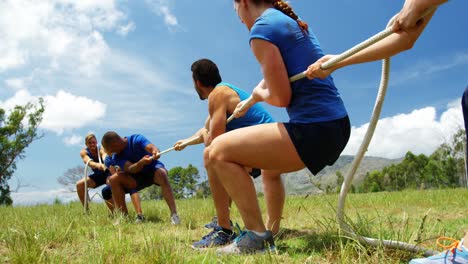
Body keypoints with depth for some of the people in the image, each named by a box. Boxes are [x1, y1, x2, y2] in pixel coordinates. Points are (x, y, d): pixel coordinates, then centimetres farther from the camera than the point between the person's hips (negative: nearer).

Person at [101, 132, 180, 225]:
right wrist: (142, 162, -48)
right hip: (138, 177, 4)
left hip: (153, 169, -4)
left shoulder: (136, 139, -18)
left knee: (161, 174, -39)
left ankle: (174, 214, -44)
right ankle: (124, 216, -13)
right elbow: (130, 169, -26)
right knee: (113, 179, -16)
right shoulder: (116, 157, -9)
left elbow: (152, 147, -35)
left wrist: (155, 153, -59)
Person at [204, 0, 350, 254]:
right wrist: (248, 103, 45)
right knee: (270, 159, 34)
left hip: (314, 131, -10)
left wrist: (258, 94, 7)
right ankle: (272, 231, 36)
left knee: (216, 153, -7)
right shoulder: (292, 22, 20)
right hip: (337, 125, 10)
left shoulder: (261, 29, -8)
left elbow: (281, 97, -14)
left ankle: (258, 236, -5)